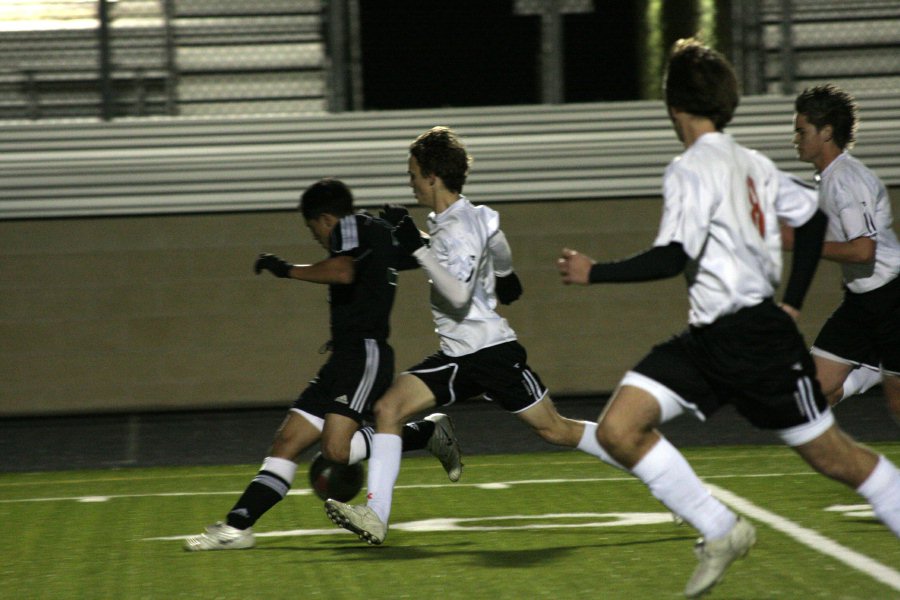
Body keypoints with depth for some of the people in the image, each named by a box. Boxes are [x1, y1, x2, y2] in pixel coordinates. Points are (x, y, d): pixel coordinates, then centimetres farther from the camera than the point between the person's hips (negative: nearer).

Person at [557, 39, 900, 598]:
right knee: (619, 429, -5)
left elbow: (673, 257, -22)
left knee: (831, 456, 2)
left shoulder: (693, 168, -14)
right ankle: (720, 531, 0)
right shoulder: (752, 163, 12)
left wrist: (595, 272, -13)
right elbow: (813, 217, 19)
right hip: (708, 339, 8)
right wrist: (792, 300, 23)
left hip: (753, 337, -8)